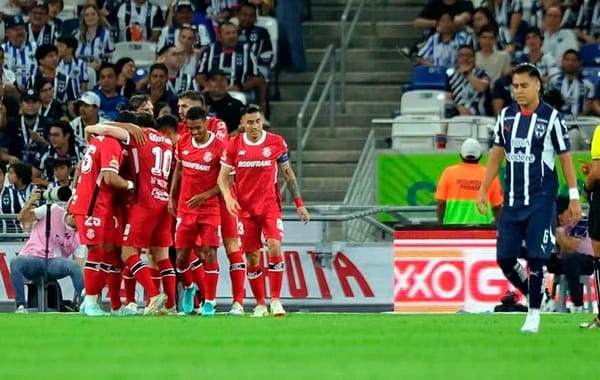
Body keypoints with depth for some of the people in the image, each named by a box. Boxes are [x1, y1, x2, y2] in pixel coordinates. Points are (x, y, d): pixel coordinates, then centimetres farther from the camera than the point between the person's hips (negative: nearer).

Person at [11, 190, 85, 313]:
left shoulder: (79, 237, 4)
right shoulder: (53, 211, 1)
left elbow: (80, 269, 0)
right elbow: (23, 218, -1)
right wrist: (30, 203, -21)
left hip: (54, 263, 1)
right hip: (32, 258, -1)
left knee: (75, 266, -31)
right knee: (16, 262, -37)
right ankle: (21, 306, -33)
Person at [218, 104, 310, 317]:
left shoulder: (276, 142, -1)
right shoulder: (234, 145, -1)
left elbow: (288, 173, 8)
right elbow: (223, 176, 3)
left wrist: (299, 203, 8)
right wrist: (228, 197, -16)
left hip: (270, 205, -1)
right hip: (245, 209, 1)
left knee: (274, 248, -18)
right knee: (252, 258, 2)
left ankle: (275, 300, -10)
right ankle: (260, 304, 13)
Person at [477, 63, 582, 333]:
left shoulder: (551, 118, -5)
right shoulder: (506, 116, 7)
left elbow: (565, 158, -3)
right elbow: (497, 154, 13)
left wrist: (574, 197, -5)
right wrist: (483, 190, 9)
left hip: (541, 200, -5)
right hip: (512, 199, 5)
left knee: (536, 258, -7)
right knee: (504, 259, 1)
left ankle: (534, 314, 4)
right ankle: (533, 296, 23)